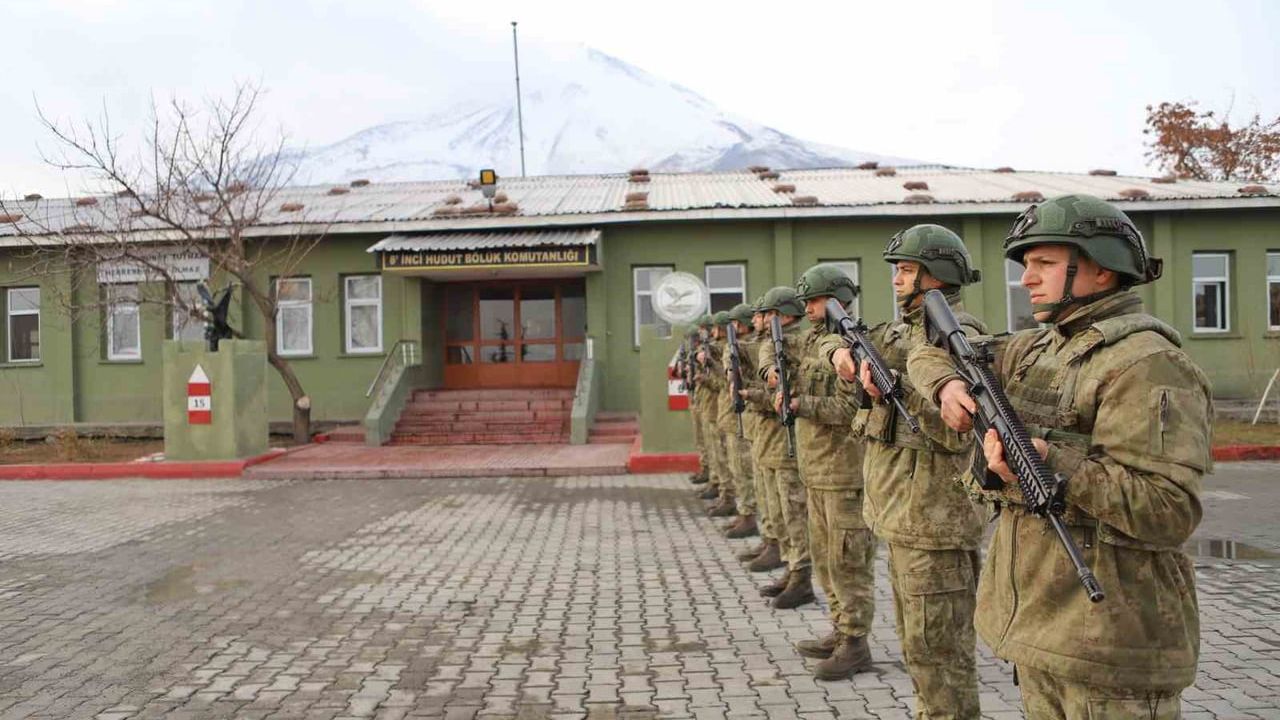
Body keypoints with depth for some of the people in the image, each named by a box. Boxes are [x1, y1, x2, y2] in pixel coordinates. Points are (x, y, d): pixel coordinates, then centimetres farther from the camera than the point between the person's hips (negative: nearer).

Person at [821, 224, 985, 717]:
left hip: (933, 516, -9)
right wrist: (842, 350, 1)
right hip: (898, 511, 9)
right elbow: (832, 340, 22)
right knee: (917, 643, 19)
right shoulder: (900, 331, 13)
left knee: (937, 649, 0)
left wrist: (899, 389, -32)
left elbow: (959, 431, -23)